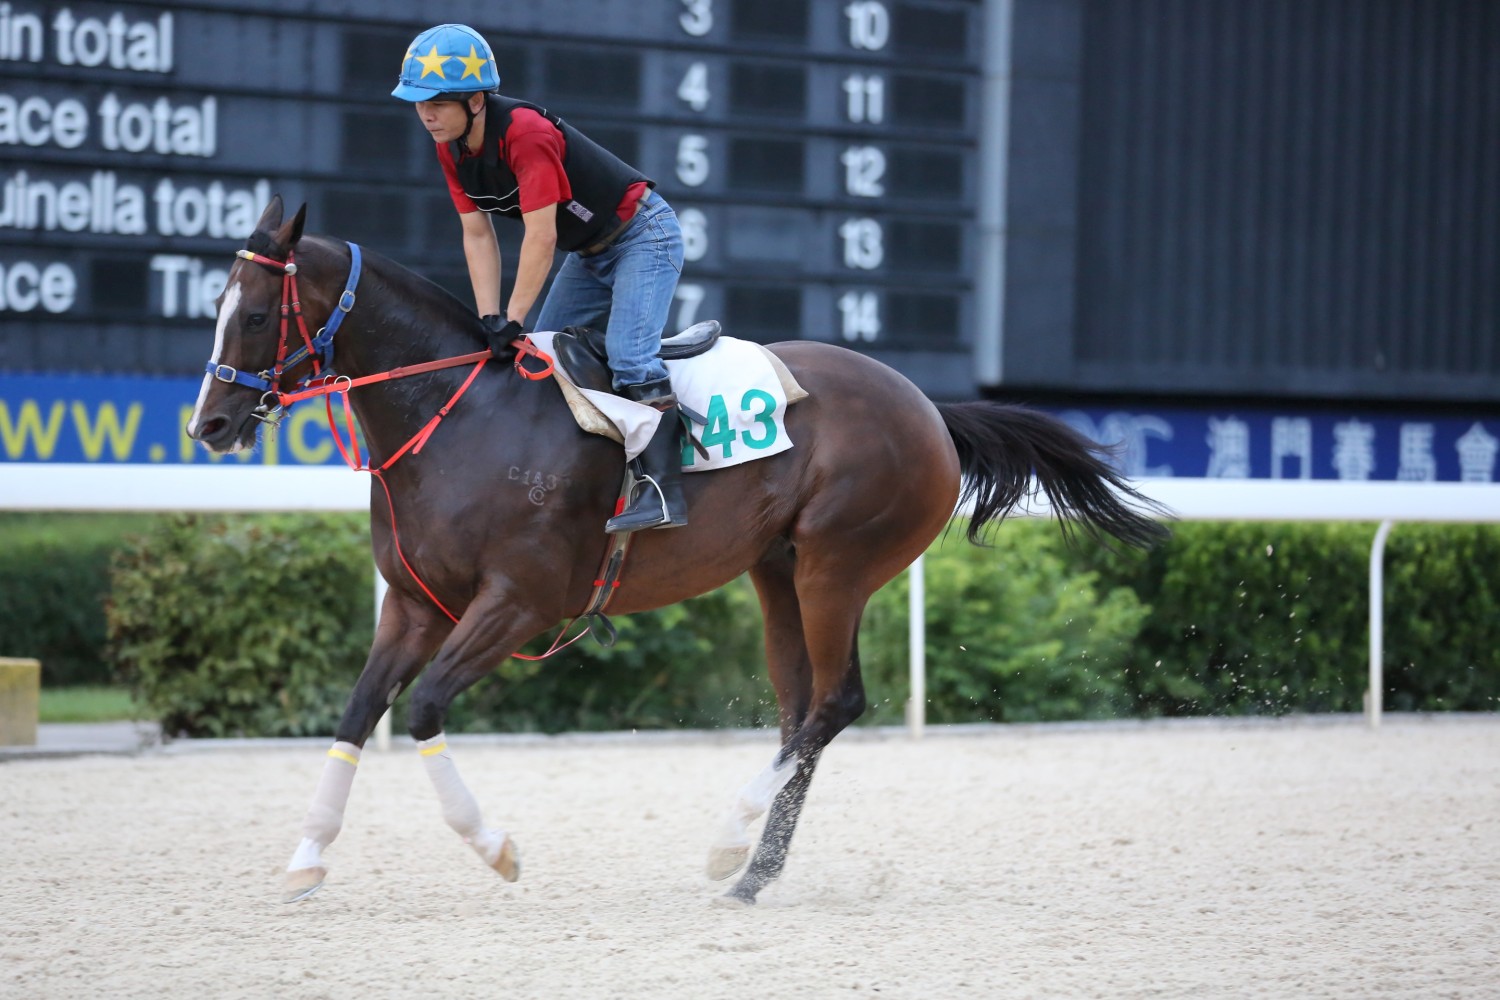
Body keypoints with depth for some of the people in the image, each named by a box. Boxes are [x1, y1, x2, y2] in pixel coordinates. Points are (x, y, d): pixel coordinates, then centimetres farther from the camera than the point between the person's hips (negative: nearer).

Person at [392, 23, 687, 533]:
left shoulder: (525, 132, -32)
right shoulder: (451, 147, -6)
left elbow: (540, 238, -31)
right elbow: (477, 236, -4)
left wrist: (513, 320, -26)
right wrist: (491, 321, -13)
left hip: (644, 235, -9)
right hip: (589, 251, 9)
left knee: (628, 355, -24)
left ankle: (662, 490, -28)